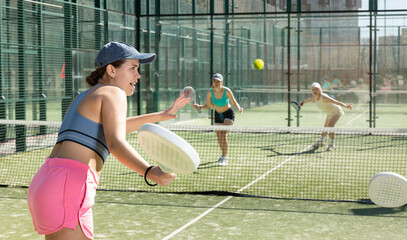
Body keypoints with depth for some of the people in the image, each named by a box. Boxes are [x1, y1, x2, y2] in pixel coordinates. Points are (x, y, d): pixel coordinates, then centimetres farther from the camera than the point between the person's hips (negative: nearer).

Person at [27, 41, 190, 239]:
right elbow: (116, 143, -18)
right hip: (68, 187, -10)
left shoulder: (84, 97, 26)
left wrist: (161, 116, 47)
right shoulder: (113, 93, -1)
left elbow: (113, 125, 44)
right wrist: (149, 172, -33)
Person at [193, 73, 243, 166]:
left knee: (223, 134, -22)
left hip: (228, 114, -4)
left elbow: (234, 103, -18)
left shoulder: (227, 91, -25)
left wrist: (239, 108, -39)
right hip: (218, 115, 4)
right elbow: (208, 105, -7)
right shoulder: (210, 92, -17)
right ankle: (224, 154, 35)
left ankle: (224, 158, -20)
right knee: (219, 138, 7)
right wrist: (199, 106, -25)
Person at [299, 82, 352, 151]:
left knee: (330, 126, -26)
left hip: (336, 111, -8)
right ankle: (321, 141, 40)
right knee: (326, 127, 22)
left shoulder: (324, 97, -33)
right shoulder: (315, 97, -10)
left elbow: (336, 102, -39)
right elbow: (311, 99, 16)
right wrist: (303, 102, 32)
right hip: (329, 113, 8)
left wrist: (345, 105, -50)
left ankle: (332, 144, -17)